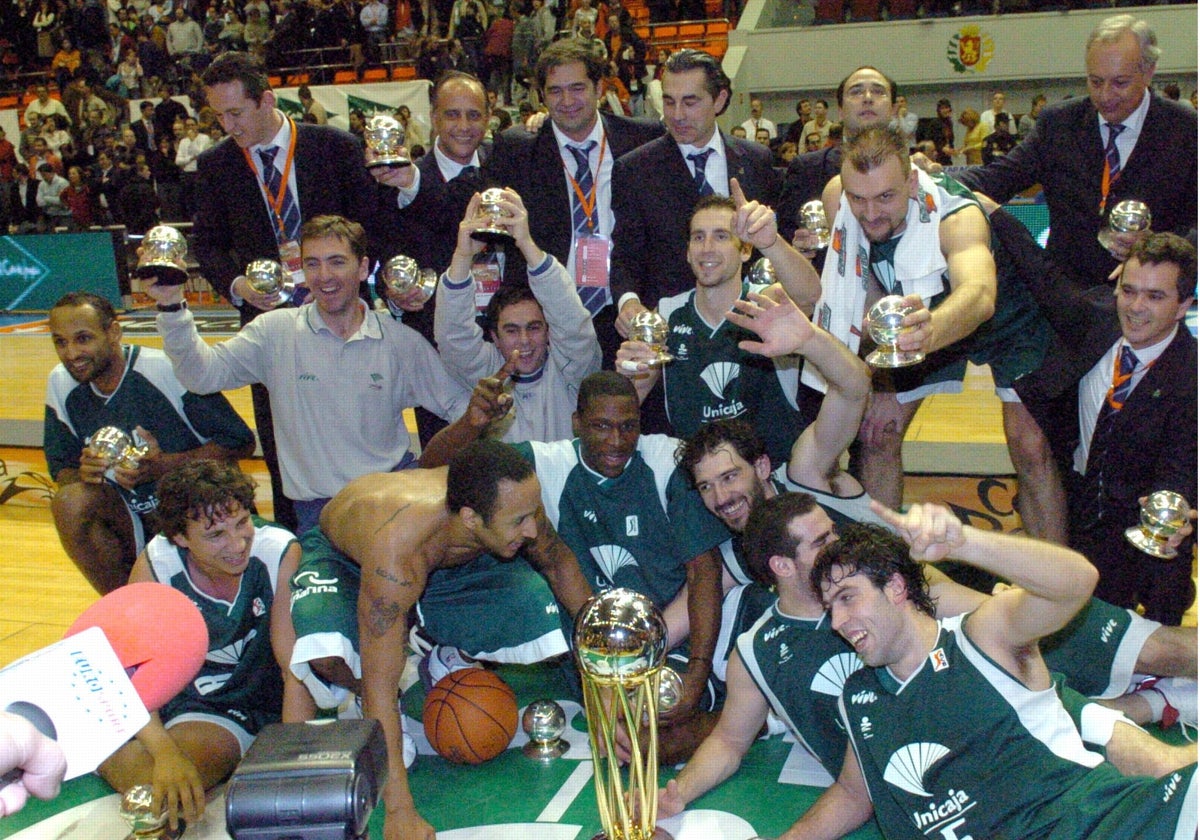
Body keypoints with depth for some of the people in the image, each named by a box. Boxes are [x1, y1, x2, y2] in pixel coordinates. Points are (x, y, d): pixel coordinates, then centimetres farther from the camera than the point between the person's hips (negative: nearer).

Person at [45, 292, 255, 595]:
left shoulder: (167, 370, -18)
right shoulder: (61, 383, -1)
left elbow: (241, 442, -13)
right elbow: (61, 470, 5)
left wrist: (166, 465, -25)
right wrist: (83, 473, -19)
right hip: (130, 523, 5)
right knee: (69, 503, -24)